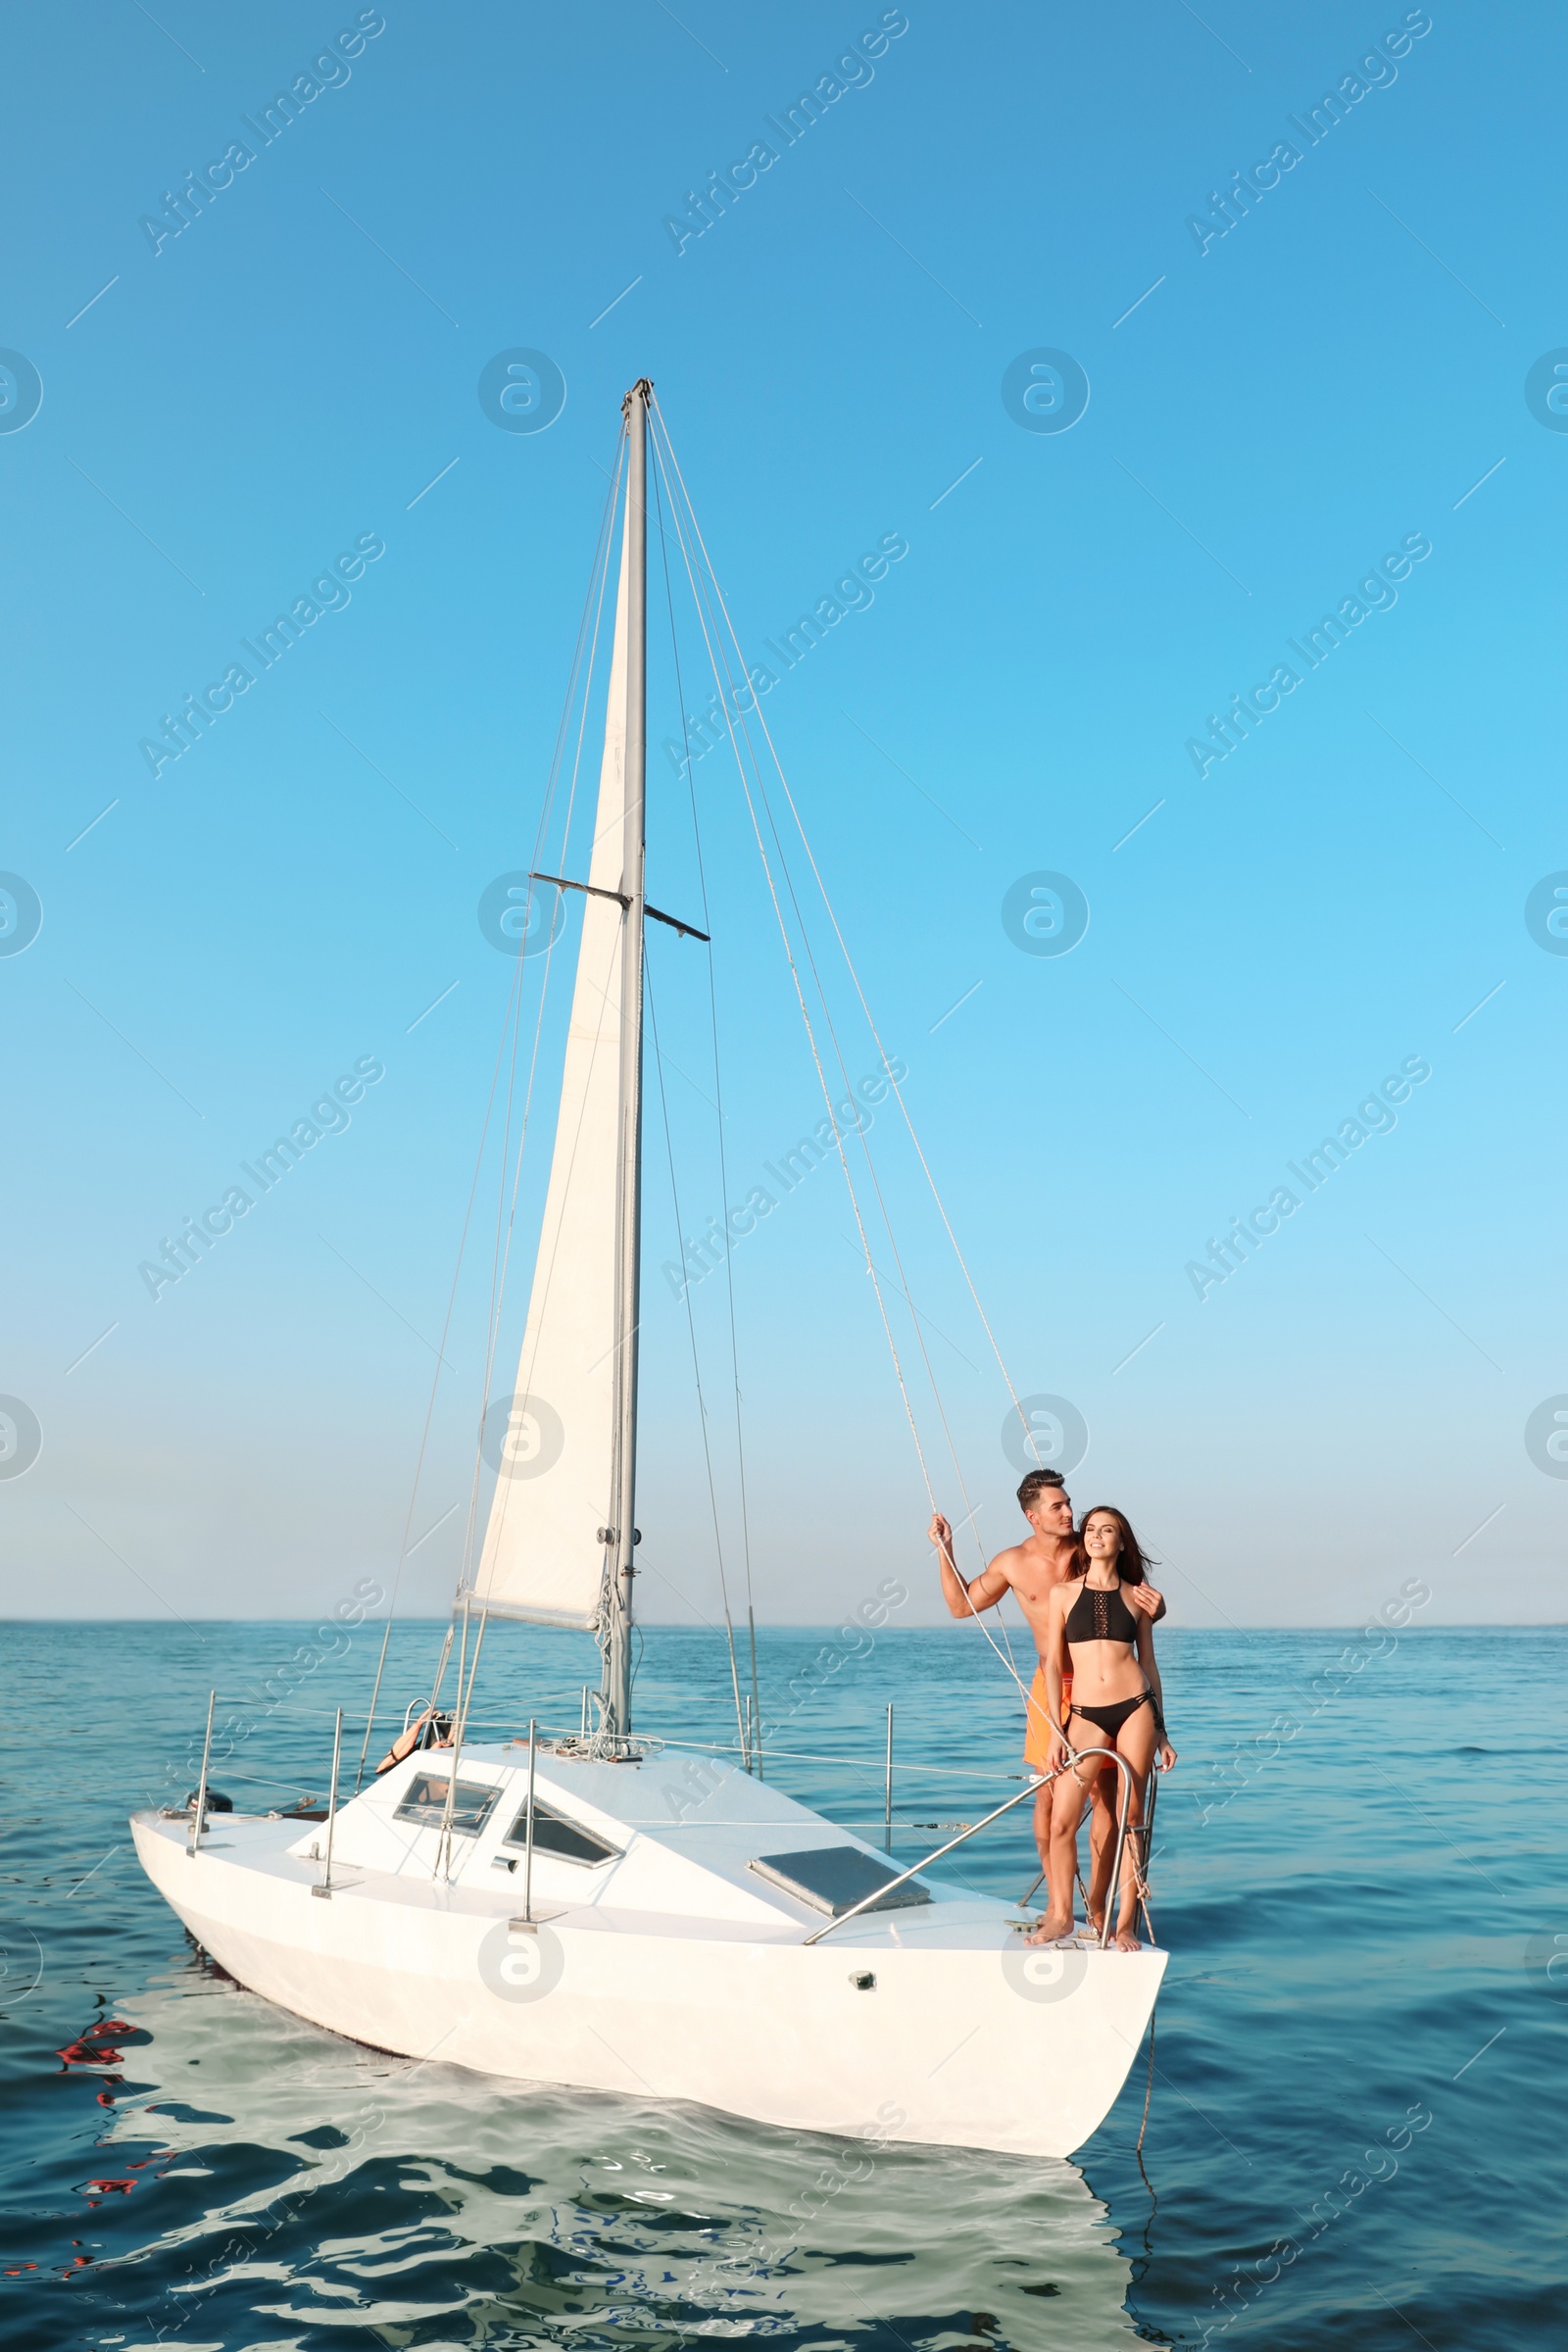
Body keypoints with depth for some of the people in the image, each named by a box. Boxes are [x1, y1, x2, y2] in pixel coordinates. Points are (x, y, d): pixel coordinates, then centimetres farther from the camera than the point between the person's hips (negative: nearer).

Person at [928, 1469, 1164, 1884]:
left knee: (1105, 1795, -1)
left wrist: (1154, 1606, -18)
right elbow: (962, 1605, 11)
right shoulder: (1013, 1563, 0)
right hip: (1051, 1687, 1)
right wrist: (944, 1551, 1)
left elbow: (1141, 1602, 7)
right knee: (1049, 1795, 4)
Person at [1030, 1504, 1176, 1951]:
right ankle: (1061, 1915, 12)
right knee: (1062, 1821, -6)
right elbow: (1053, 1664, 4)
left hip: (1136, 1708, 0)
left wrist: (1162, 1733, 12)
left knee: (1130, 1818, 4)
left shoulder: (1135, 1596, 8)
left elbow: (1148, 1664, 12)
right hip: (1085, 1715, 0)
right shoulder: (1063, 1593, 5)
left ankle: (1125, 1924, 14)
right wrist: (1056, 1730, -2)